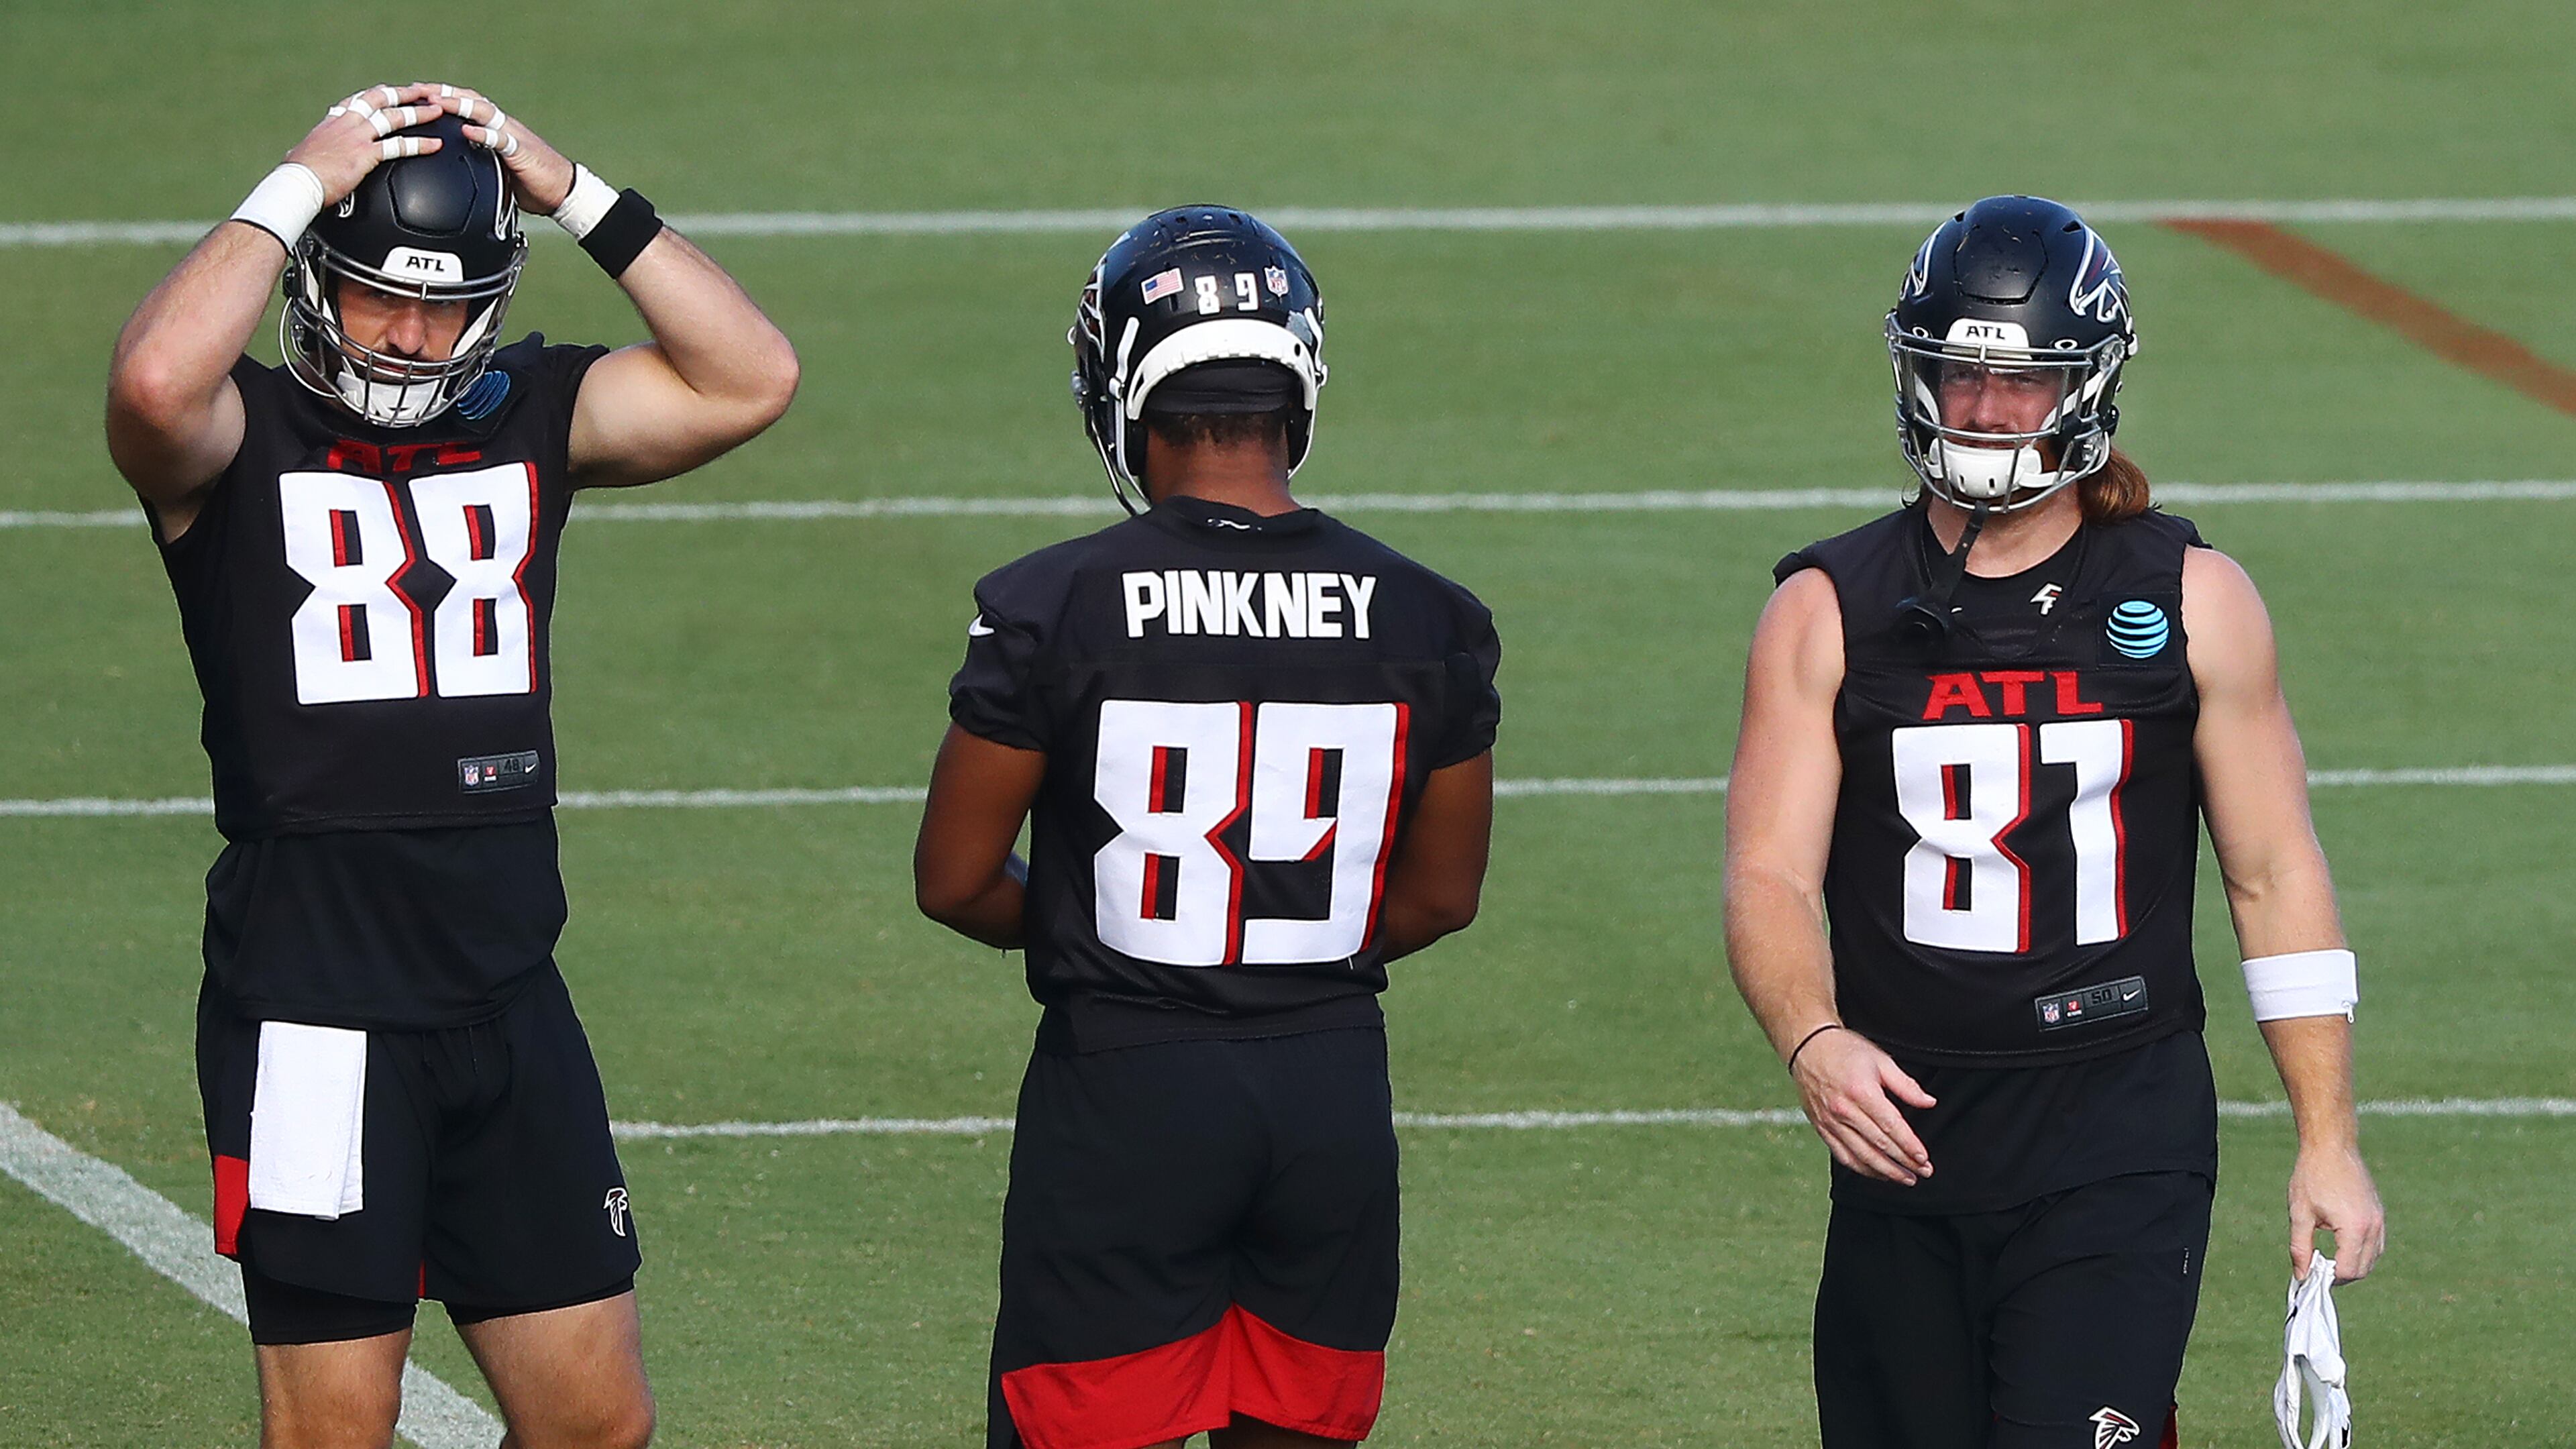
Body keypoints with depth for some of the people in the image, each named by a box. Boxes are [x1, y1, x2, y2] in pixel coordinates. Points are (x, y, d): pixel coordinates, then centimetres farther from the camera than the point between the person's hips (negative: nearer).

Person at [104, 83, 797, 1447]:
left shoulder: (530, 418, 9)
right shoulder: (240, 439, -5)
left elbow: (749, 381, -1)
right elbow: (157, 380, -29)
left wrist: (575, 195, -5)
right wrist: (299, 188, -18)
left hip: (509, 997, 5)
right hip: (315, 1010, -5)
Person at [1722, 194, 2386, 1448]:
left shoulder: (2190, 604, 3)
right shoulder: (1827, 614, 4)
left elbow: (2276, 878, 6)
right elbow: (1768, 876, -3)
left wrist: (2329, 1143, 1)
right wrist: (1814, 1042, -24)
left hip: (2119, 1146, -2)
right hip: (1905, 1131, 2)